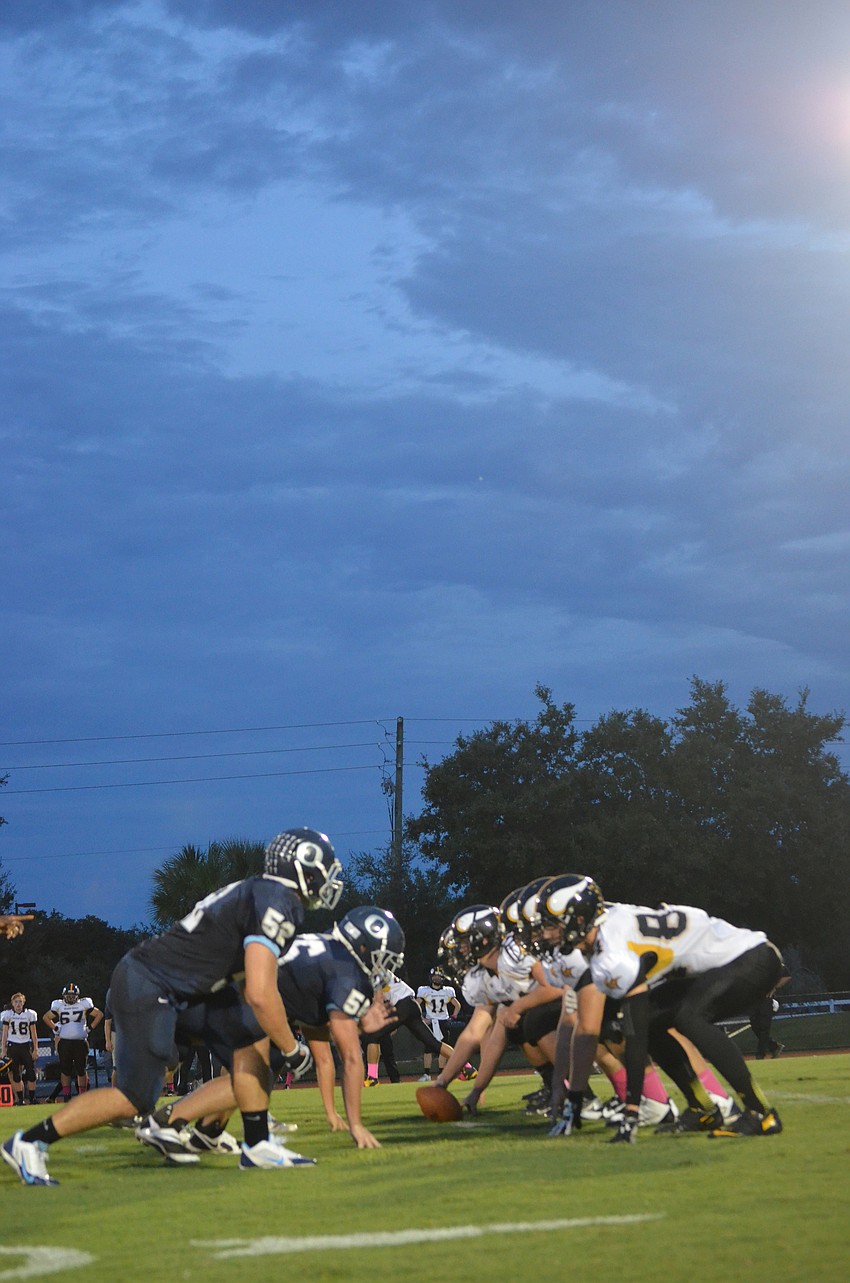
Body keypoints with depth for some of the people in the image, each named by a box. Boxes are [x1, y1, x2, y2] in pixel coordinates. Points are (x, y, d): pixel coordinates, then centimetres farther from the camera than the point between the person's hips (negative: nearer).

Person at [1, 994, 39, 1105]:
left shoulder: (30, 1014, 1)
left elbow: (34, 1033, 4)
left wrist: (35, 1050, 1)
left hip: (26, 1046, 0)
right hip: (12, 1046, 0)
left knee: (31, 1073, -6)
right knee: (15, 1075, 1)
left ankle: (32, 1099, 0)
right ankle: (20, 1099, 8)